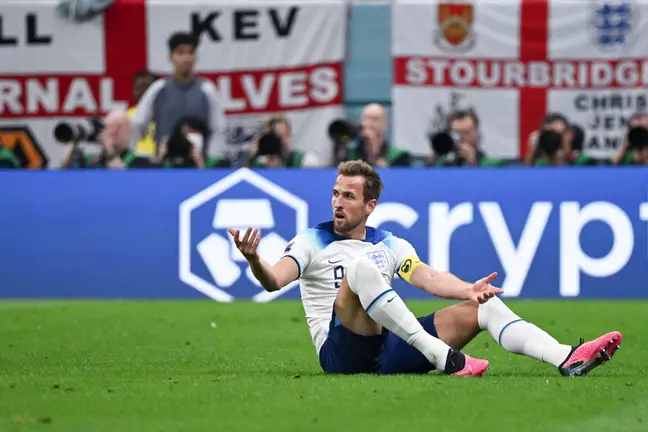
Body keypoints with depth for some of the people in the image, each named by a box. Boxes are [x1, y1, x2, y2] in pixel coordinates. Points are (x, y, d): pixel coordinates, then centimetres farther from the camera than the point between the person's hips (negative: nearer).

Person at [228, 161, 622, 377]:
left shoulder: (390, 245, 18)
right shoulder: (312, 242, 7)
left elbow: (429, 278, 1)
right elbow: (275, 281, -11)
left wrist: (465, 290, -20)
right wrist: (253, 259, -35)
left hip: (391, 349, 5)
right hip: (343, 351, -5)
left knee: (483, 306, -4)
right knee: (362, 267, -31)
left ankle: (568, 359, -23)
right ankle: (442, 357, -40)